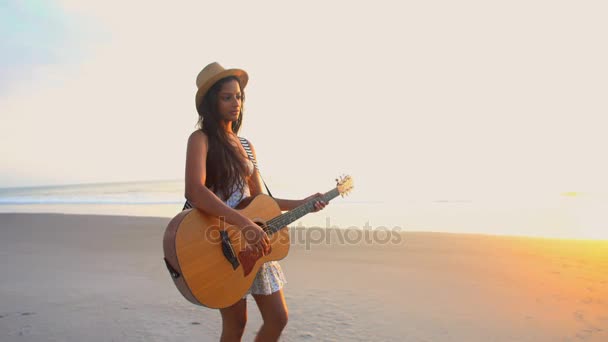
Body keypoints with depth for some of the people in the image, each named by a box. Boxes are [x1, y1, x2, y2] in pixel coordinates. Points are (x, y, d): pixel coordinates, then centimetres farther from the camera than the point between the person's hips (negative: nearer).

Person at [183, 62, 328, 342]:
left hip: (253, 241, 7)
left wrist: (302, 204, 5)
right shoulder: (201, 139, -8)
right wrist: (245, 224, -32)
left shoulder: (246, 146, 13)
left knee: (278, 317, 8)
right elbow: (195, 192, -25)